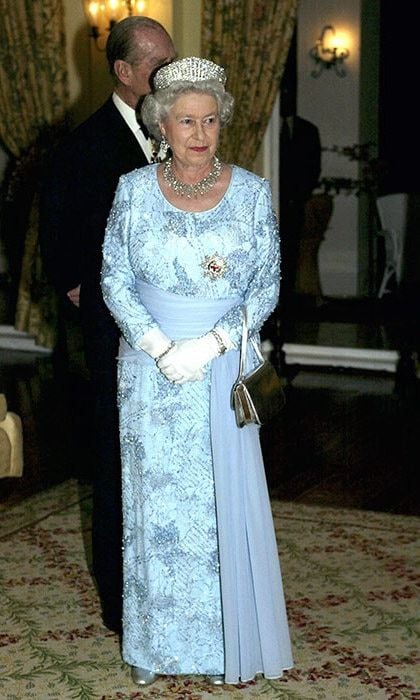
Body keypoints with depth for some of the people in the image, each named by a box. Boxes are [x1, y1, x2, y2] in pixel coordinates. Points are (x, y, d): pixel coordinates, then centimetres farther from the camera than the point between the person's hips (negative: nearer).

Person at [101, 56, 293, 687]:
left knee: (224, 500, 5)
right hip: (150, 368, 1)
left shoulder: (252, 192, -3)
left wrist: (211, 344, -15)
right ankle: (156, 644, 23)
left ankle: (229, 642, 21)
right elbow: (115, 280, -1)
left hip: (225, 366, 0)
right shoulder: (133, 190, -2)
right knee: (154, 499, 8)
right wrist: (160, 348, -14)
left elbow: (267, 285, -3)